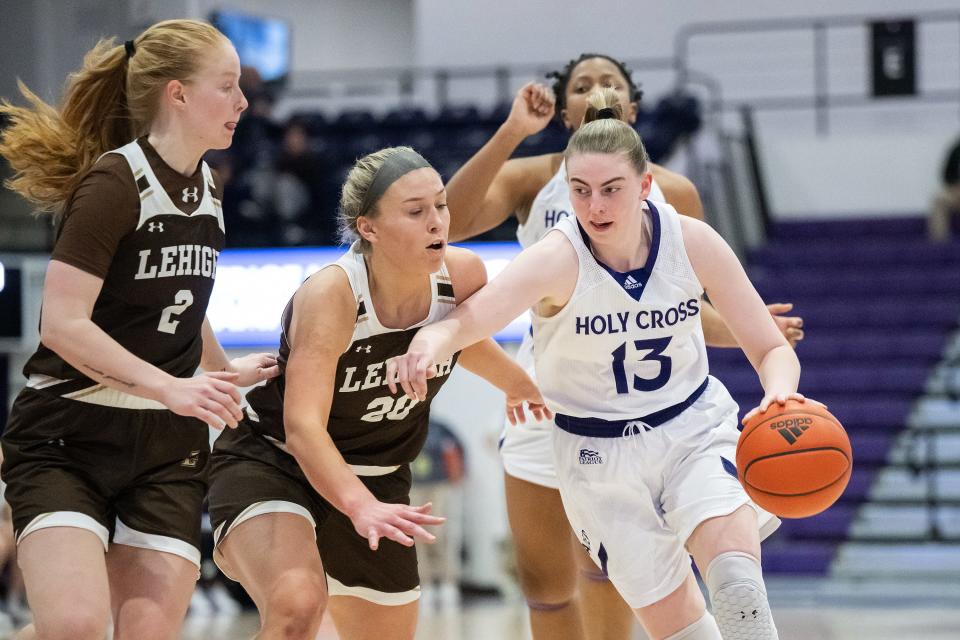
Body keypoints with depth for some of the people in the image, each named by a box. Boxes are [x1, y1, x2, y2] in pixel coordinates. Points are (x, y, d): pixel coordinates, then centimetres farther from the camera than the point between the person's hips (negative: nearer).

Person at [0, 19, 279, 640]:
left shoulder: (208, 189, 9)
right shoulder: (115, 182, -14)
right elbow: (63, 323, -22)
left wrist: (225, 370, 29)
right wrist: (170, 387, -25)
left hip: (166, 449, 7)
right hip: (67, 437, -7)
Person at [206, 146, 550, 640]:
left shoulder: (464, 276, -12)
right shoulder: (330, 294, -29)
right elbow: (303, 426, -38)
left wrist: (519, 386, 34)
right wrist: (360, 507, -54)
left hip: (376, 480, 7)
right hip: (268, 466, -7)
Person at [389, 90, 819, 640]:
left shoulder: (692, 242, -15)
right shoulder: (558, 260, -23)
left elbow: (773, 350, -9)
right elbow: (469, 318, -41)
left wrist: (779, 396, -32)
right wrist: (430, 344, -65)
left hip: (696, 430, 1)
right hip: (602, 457, -1)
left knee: (735, 576, -27)